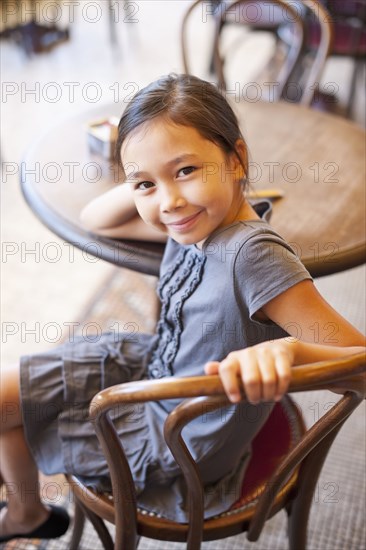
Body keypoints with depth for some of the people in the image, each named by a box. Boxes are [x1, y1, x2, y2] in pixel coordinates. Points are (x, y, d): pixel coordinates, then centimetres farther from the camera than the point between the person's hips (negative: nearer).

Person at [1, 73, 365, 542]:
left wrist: (286, 349, -53)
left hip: (181, 445, -7)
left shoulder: (254, 253, -35)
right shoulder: (197, 219, -10)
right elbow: (95, 219, 6)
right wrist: (146, 184, -13)